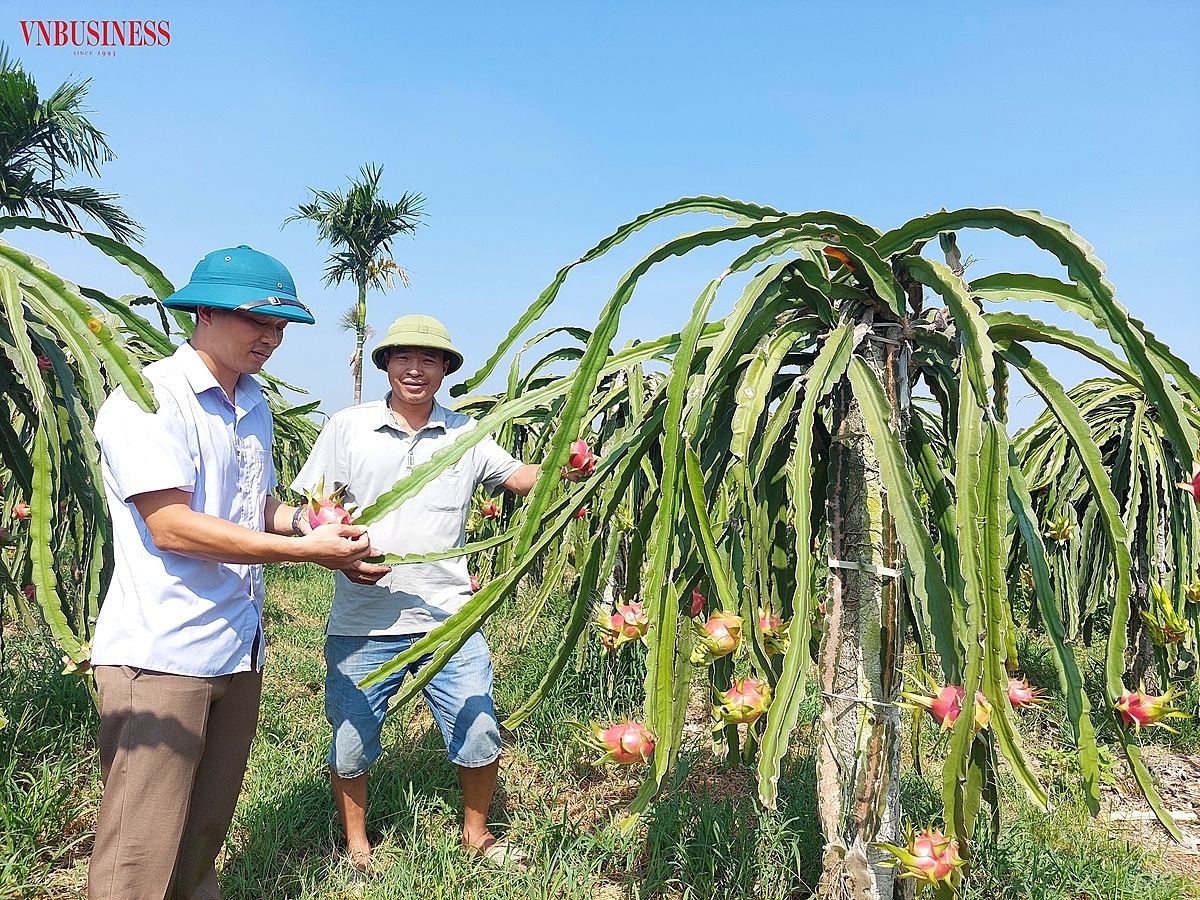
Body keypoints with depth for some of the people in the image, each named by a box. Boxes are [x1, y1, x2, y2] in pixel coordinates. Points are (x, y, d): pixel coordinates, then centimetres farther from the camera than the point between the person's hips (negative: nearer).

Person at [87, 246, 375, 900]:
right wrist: (305, 549, -18)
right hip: (160, 655, -8)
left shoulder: (253, 405, 14)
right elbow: (172, 525, -19)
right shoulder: (148, 397, -11)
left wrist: (304, 517, 2)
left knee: (207, 828, 18)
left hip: (239, 649, 8)